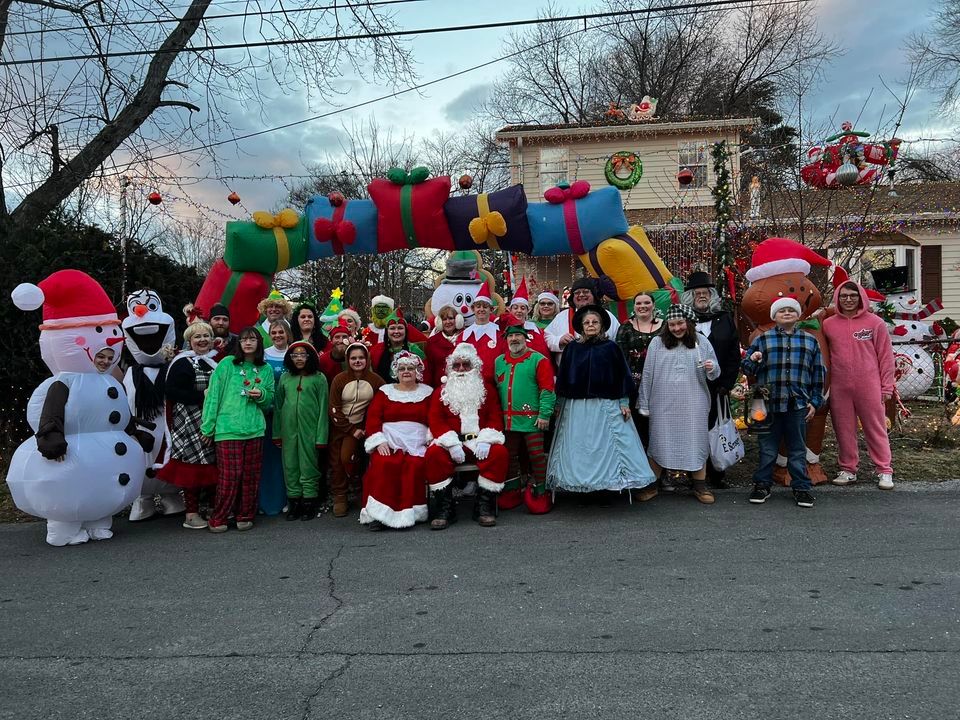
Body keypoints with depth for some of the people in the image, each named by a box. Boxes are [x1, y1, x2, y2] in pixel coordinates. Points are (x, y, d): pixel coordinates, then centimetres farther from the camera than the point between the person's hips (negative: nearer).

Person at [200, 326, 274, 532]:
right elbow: (213, 395, -1)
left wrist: (261, 395, -5)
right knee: (229, 476, -5)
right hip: (227, 428, -3)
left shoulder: (266, 370, 11)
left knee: (251, 476, 6)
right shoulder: (227, 364, 1)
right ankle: (218, 519, 9)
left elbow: (270, 399, 19)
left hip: (254, 429, 3)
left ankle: (245, 516, 19)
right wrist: (208, 426, -4)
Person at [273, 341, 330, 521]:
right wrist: (277, 432, 6)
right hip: (288, 428, 3)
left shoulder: (319, 378, 1)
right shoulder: (285, 377, 12)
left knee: (309, 465, 0)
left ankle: (309, 503, 9)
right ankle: (294, 502, 15)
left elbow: (323, 408, -2)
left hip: (309, 429, -3)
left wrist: (321, 435, -7)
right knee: (290, 465, 6)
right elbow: (278, 405, 12)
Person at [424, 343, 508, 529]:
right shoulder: (441, 392, 15)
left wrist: (485, 440, -14)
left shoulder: (487, 389, 17)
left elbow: (495, 417, 5)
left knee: (499, 451, -30)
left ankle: (484, 505, -18)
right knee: (434, 453, -31)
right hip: (452, 442, 0)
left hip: (480, 443, 0)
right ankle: (445, 508, -21)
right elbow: (436, 421, 2)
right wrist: (452, 444, -14)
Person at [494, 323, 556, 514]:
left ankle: (540, 493, 13)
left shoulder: (538, 360, -3)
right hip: (507, 420, 5)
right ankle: (512, 491, 28)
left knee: (537, 456, -1)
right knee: (510, 456, 14)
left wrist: (544, 414, -15)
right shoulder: (499, 362, 12)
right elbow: (495, 389, 17)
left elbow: (547, 390, -8)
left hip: (531, 419, -5)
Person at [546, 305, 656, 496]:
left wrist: (624, 403, -1)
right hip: (577, 406, 1)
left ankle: (608, 481, 9)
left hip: (606, 406, -1)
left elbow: (622, 375, 3)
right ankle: (581, 483, 11)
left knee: (606, 444, -1)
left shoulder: (610, 347, 3)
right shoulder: (572, 348, 6)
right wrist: (561, 404, 6)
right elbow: (563, 377, 8)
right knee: (578, 447, 2)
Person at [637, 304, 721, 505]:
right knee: (658, 441, 5)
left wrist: (711, 368, -13)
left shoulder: (701, 342, 6)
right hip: (664, 403, -1)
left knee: (696, 441, 5)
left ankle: (700, 486, 17)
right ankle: (651, 485, 16)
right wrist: (644, 404, 2)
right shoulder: (657, 343, 2)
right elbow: (648, 374, 3)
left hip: (693, 404, 1)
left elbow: (715, 372, 12)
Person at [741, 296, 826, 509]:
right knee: (767, 448, 7)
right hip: (769, 403, -1)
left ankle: (801, 488, 18)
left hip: (798, 404, 1)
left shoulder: (810, 341, 9)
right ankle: (762, 485, 18)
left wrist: (815, 401, 6)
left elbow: (818, 374, 11)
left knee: (798, 449, 9)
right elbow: (746, 368, 7)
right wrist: (753, 361, -16)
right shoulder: (762, 339, 5)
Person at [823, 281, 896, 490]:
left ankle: (885, 471, 13)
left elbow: (885, 356, 2)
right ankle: (848, 470, 20)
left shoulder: (875, 323, 1)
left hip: (869, 386, -2)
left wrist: (886, 387, -1)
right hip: (839, 387, 2)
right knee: (844, 429, 9)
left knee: (876, 428, 5)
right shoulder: (828, 324, 7)